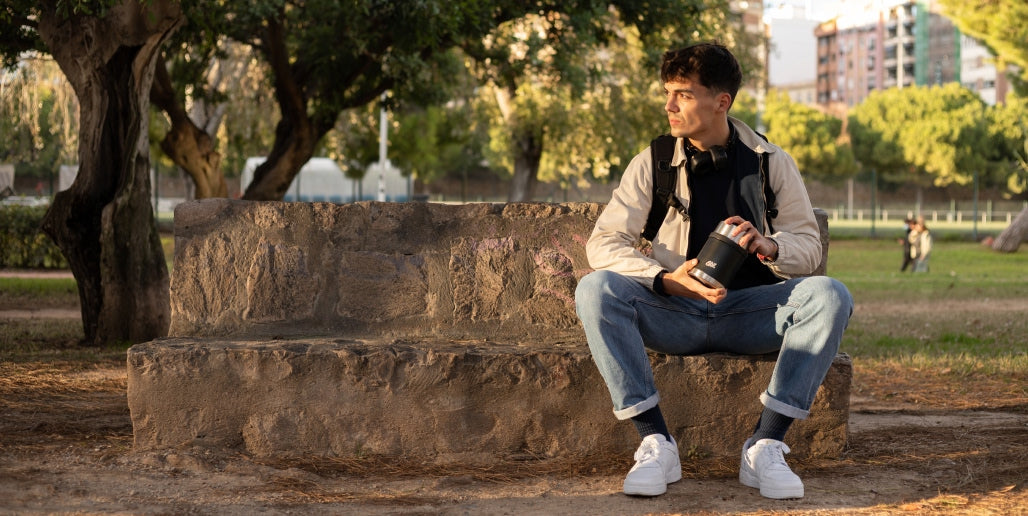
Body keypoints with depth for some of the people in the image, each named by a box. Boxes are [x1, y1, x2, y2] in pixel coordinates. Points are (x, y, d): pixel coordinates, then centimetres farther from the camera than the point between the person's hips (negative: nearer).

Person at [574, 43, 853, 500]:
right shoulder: (652, 165, 3)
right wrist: (667, 280, -22)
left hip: (749, 314, 0)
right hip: (674, 313, 0)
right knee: (595, 290, -29)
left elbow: (810, 244, 6)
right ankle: (656, 442, -30)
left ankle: (765, 445, -27)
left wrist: (770, 247, -19)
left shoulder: (771, 163, 4)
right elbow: (604, 242, -4)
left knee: (829, 296, -28)